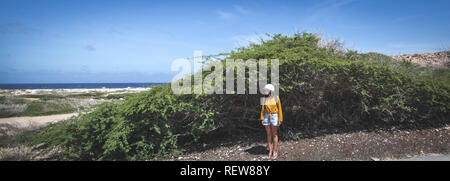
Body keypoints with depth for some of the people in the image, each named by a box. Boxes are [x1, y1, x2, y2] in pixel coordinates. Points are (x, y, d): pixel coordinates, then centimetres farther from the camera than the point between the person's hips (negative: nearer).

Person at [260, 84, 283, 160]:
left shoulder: (276, 98, -7)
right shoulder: (264, 99, 2)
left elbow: (279, 109, -5)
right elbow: (263, 109, 7)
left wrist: (280, 119, -7)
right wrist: (262, 119, 0)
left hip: (274, 117, -3)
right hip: (267, 117, 4)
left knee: (274, 135, 1)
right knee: (269, 135, 7)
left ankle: (275, 152, 10)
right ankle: (270, 152, 15)